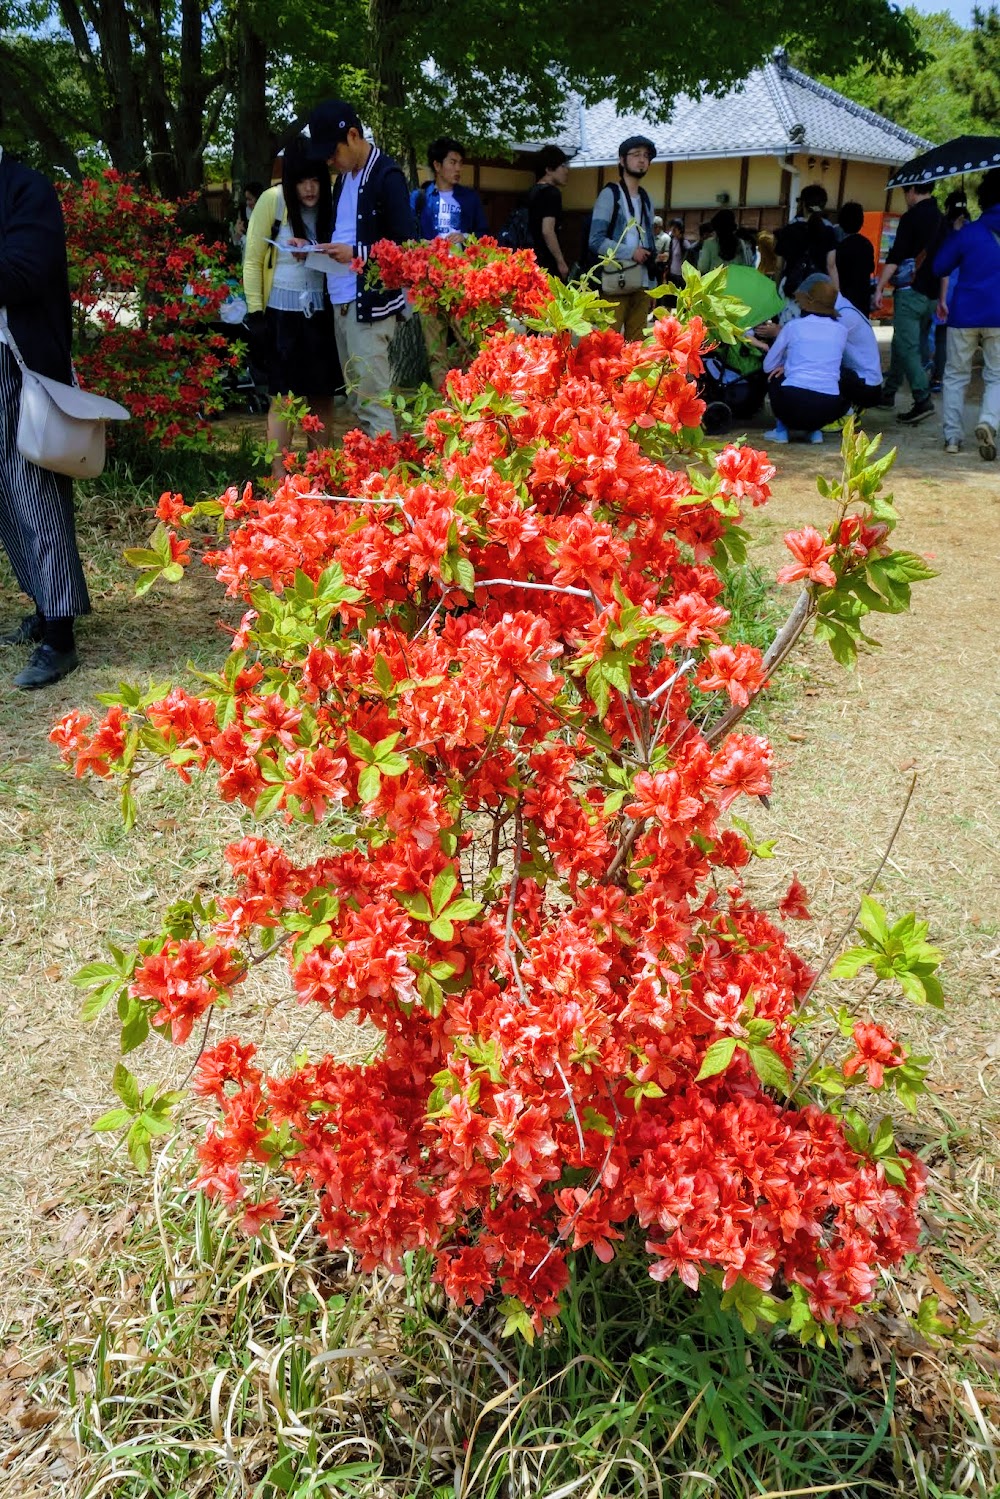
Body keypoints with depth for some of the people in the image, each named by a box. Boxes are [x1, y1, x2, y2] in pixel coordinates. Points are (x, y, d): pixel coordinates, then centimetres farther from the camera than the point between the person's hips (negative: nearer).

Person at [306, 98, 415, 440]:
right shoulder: (345, 177, 16)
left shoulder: (386, 176, -10)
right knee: (358, 401, 12)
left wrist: (355, 254, -18)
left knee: (373, 403, -10)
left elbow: (406, 246, -14)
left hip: (371, 304, -9)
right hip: (342, 301, 9)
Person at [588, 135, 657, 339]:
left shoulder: (646, 199, 19)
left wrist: (654, 257, 8)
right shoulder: (610, 194, 0)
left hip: (642, 283, 6)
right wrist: (631, 252, -14)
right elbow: (596, 241, -9)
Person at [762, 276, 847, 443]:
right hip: (828, 410, 2)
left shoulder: (794, 326, 6)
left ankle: (781, 429, 17)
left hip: (793, 404, -2)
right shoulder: (841, 330, 13)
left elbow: (768, 366, 15)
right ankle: (815, 430, 16)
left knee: (777, 376, 31)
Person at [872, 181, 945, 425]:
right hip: (931, 294, 8)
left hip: (910, 292, -8)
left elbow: (894, 257, -16)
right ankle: (889, 392, 28)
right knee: (902, 343, 19)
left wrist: (880, 288, -16)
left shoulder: (911, 217, -7)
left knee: (907, 347, -12)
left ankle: (923, 400, -24)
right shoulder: (941, 219, 15)